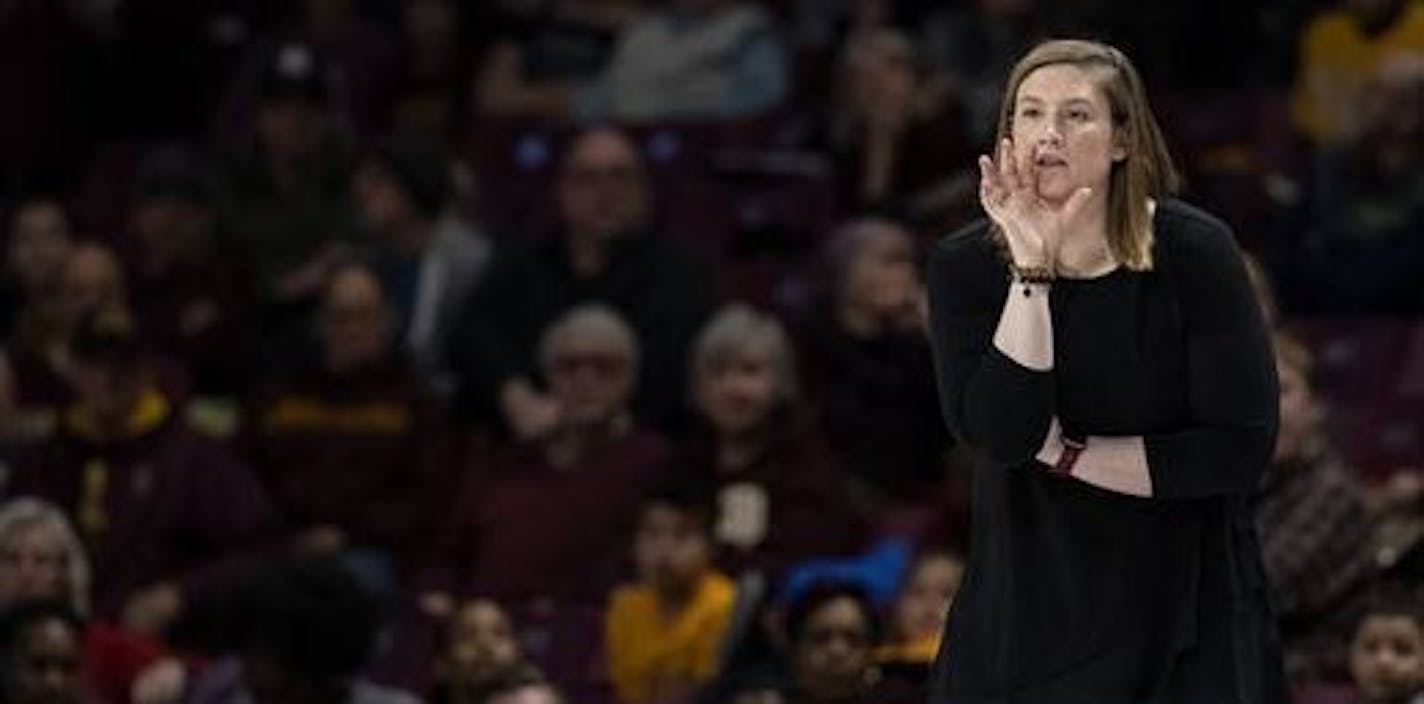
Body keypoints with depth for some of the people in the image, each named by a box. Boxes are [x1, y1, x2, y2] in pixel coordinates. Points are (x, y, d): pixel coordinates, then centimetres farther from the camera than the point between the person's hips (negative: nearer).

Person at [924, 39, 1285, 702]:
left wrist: (1064, 454, -13)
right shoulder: (965, 267, -4)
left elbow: (1240, 449, -14)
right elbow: (1000, 433, -17)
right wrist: (1033, 269, -21)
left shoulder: (1194, 251, -9)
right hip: (1027, 611, 2)